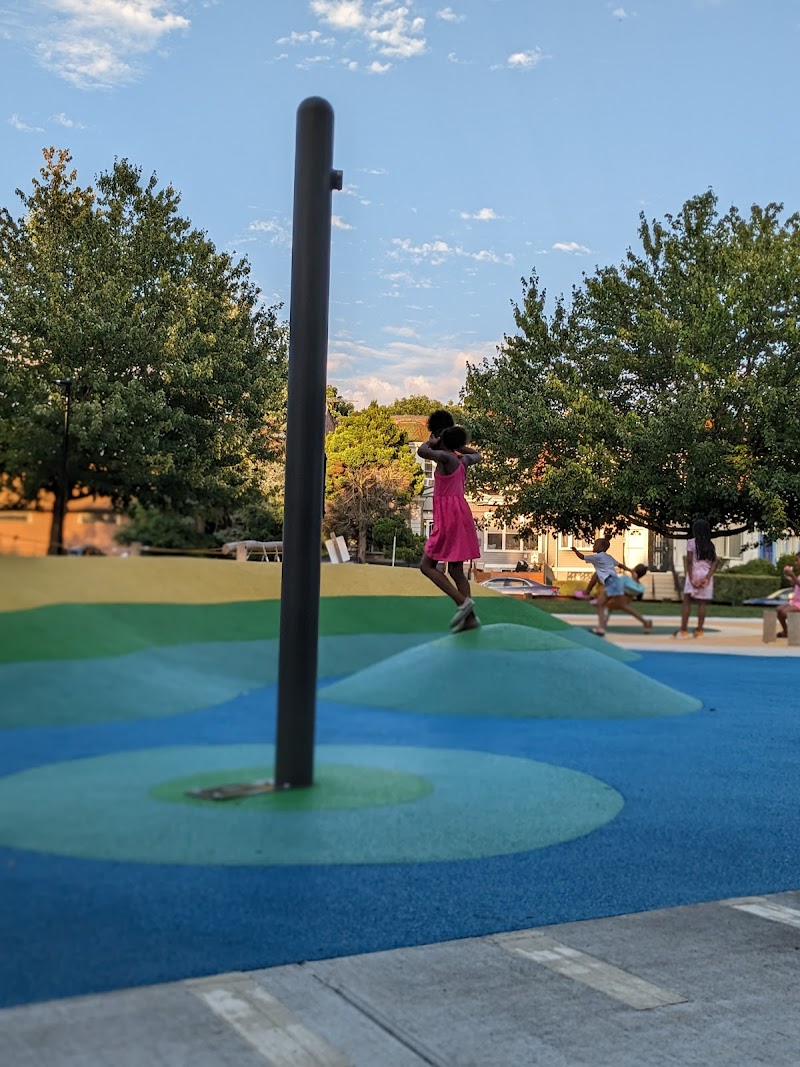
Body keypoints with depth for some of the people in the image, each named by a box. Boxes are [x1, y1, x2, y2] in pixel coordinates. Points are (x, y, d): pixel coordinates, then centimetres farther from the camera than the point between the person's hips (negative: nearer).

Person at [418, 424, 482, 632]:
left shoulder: (446, 458, -12)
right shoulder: (462, 460, 12)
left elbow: (421, 451, -23)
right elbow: (477, 455, 33)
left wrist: (431, 441, -3)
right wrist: (458, 445, 32)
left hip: (449, 517, -8)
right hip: (459, 515, 8)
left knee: (427, 565, -2)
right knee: (455, 570, 10)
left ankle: (462, 601, -14)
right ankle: (470, 617, 5)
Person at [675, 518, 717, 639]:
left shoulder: (691, 542, -4)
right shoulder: (711, 544, 9)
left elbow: (689, 561, -10)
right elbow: (714, 562, -1)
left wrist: (691, 578, -10)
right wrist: (708, 577, -8)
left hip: (694, 574, -3)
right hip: (706, 576, 4)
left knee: (687, 602, -1)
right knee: (702, 604, 5)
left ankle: (683, 630, -6)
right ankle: (699, 631, 5)